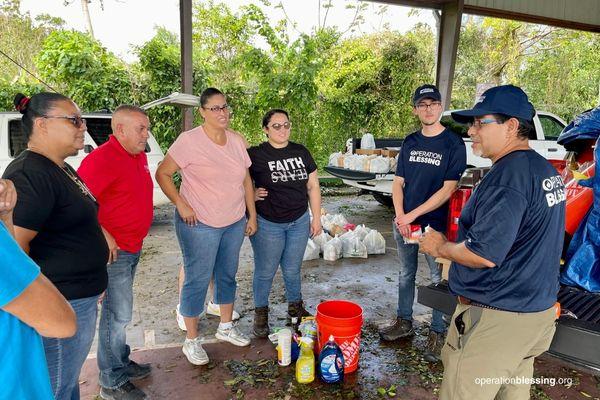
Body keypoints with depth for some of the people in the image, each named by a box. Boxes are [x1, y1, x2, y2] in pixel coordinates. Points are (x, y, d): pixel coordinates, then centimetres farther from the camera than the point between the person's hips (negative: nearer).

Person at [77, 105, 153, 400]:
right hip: (114, 250, -9)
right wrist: (104, 237, -23)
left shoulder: (139, 156, 9)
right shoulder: (101, 158, -20)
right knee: (118, 314, 2)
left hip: (133, 247, 9)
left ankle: (121, 362, 38)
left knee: (119, 310, 21)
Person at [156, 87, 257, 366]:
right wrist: (181, 204, -15)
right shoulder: (189, 141, -13)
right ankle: (191, 341, 22)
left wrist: (252, 215, 9)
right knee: (197, 280, 4)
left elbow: (246, 180, 10)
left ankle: (226, 326, 37)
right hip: (199, 224, -6)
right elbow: (162, 174, -9)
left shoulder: (237, 141, 4)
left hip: (234, 223, 6)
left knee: (228, 275, 18)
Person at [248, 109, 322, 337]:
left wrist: (316, 218, 6)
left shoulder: (301, 152, 5)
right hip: (267, 224, -3)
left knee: (292, 270, 17)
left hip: (299, 222, 3)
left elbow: (313, 186, 8)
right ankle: (261, 314, 29)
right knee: (265, 271, 9)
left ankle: (295, 309, 38)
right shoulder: (255, 154, -7)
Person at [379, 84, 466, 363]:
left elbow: (448, 189, -14)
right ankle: (404, 322, 34)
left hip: (436, 224, -5)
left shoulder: (454, 144, -8)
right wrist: (400, 217, -8)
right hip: (403, 222, 5)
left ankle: (437, 334, 23)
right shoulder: (410, 142, 8)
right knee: (406, 275, 17)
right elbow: (398, 182, 7)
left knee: (439, 279, 6)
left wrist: (413, 215, -16)